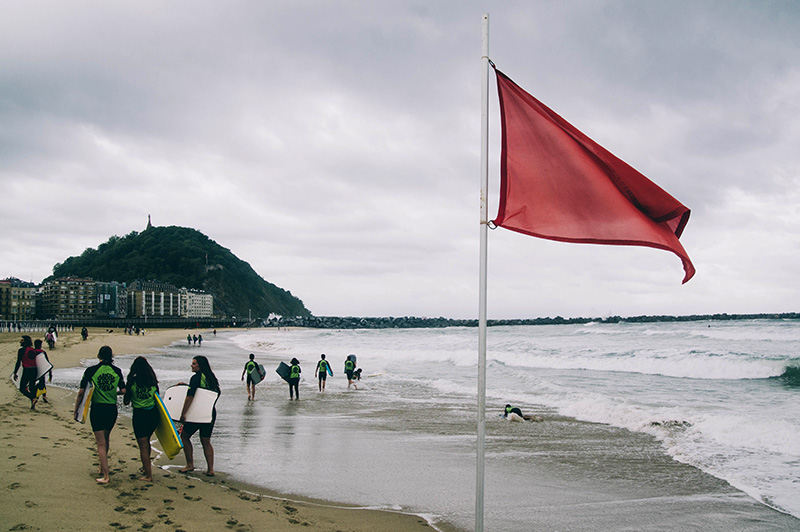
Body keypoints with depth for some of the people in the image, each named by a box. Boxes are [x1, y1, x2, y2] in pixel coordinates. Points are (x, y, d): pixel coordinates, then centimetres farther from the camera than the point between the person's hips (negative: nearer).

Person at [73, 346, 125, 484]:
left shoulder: (91, 370, -6)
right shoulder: (116, 371, 2)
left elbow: (81, 392, -6)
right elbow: (123, 391, 0)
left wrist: (76, 410, 4)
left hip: (97, 409, -3)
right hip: (112, 409, 3)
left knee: (101, 444, 0)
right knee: (106, 438, 24)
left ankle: (105, 476, -5)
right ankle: (102, 467, 37)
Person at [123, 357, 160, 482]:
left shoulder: (132, 381, -9)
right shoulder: (153, 381, 0)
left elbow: (126, 402, -1)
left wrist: (127, 397, 18)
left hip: (139, 415, -4)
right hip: (153, 414, 4)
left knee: (143, 445, 3)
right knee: (146, 441, 26)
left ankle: (148, 475, 4)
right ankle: (145, 466, 40)